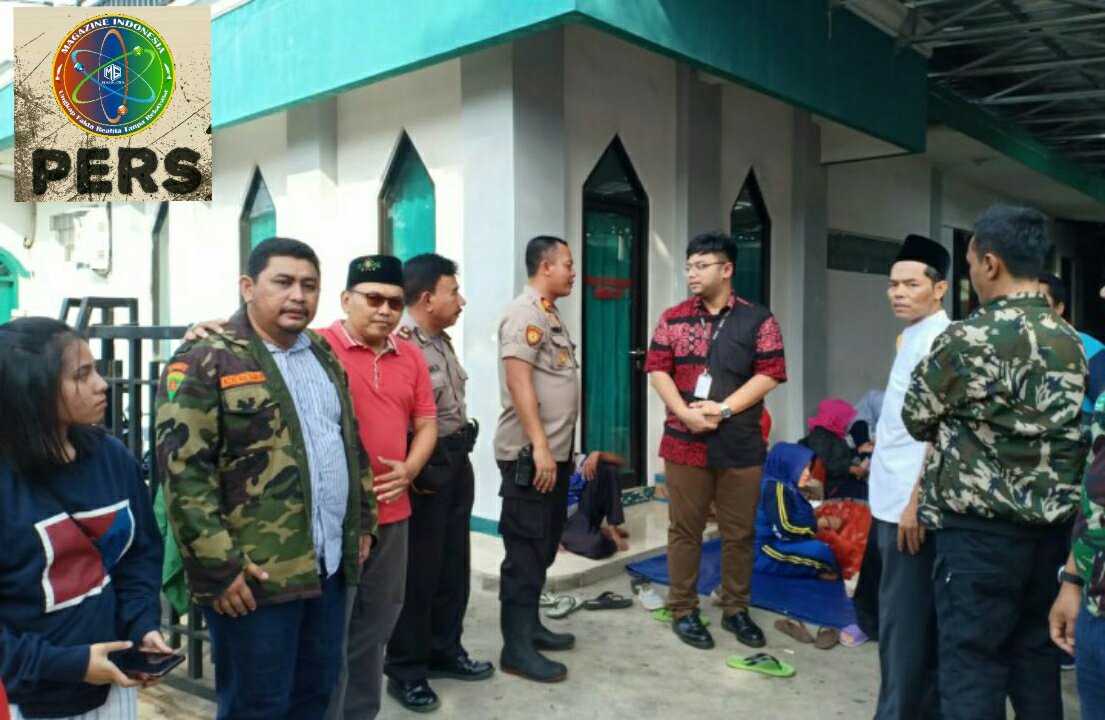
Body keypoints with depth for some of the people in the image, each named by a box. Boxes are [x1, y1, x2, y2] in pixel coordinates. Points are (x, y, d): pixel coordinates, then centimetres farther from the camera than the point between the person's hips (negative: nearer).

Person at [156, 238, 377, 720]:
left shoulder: (323, 355, 12)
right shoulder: (206, 361, -11)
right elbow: (184, 472, -16)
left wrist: (363, 521, 14)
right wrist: (218, 566, -18)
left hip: (330, 562, 7)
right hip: (256, 574, -6)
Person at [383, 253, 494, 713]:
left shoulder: (441, 340, 12)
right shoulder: (397, 343, -19)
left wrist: (458, 458, 16)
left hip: (457, 464, 9)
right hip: (424, 472, -9)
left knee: (453, 565, 18)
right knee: (418, 572, 3)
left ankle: (444, 651, 34)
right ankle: (405, 671, 19)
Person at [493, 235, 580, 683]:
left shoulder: (550, 314, 16)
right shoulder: (526, 313, -13)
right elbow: (518, 381, -22)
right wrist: (539, 447, -25)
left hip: (554, 453, 10)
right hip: (530, 455, -10)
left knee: (544, 547, 17)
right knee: (526, 551, -2)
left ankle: (530, 626, 30)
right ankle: (516, 648, 8)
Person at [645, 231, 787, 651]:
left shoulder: (758, 320, 2)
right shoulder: (673, 319, 6)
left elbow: (770, 374, -5)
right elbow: (657, 370, 1)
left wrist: (723, 409, -15)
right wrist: (686, 413, -14)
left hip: (741, 445, 0)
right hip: (684, 442, 1)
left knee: (740, 532, 9)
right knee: (684, 530, 7)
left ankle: (736, 610, 25)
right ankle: (683, 611, 19)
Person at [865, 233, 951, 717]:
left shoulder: (938, 340, -15)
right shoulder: (912, 336, 14)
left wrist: (916, 503, -21)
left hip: (910, 502, -10)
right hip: (892, 499, 10)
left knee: (904, 620, -2)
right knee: (911, 616, 17)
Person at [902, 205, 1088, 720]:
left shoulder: (967, 340, -15)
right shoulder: (1072, 343, 7)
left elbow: (917, 418, -3)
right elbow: (1074, 431, 16)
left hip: (980, 529, -7)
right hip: (1051, 527, 7)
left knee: (972, 665, 3)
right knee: (1037, 662, 16)